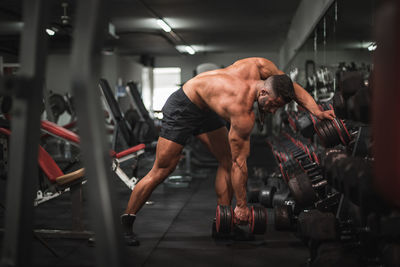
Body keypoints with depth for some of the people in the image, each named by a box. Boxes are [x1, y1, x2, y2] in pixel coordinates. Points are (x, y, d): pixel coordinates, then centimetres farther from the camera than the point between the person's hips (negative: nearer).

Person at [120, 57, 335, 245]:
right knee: (161, 171, -5)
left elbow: (294, 88, 1)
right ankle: (126, 221, 9)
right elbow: (240, 162, -25)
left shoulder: (262, 67, -19)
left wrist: (317, 112, -10)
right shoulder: (243, 114, -35)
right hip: (182, 109, -9)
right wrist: (241, 205, -16)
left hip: (207, 108, 9)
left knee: (227, 160, 4)